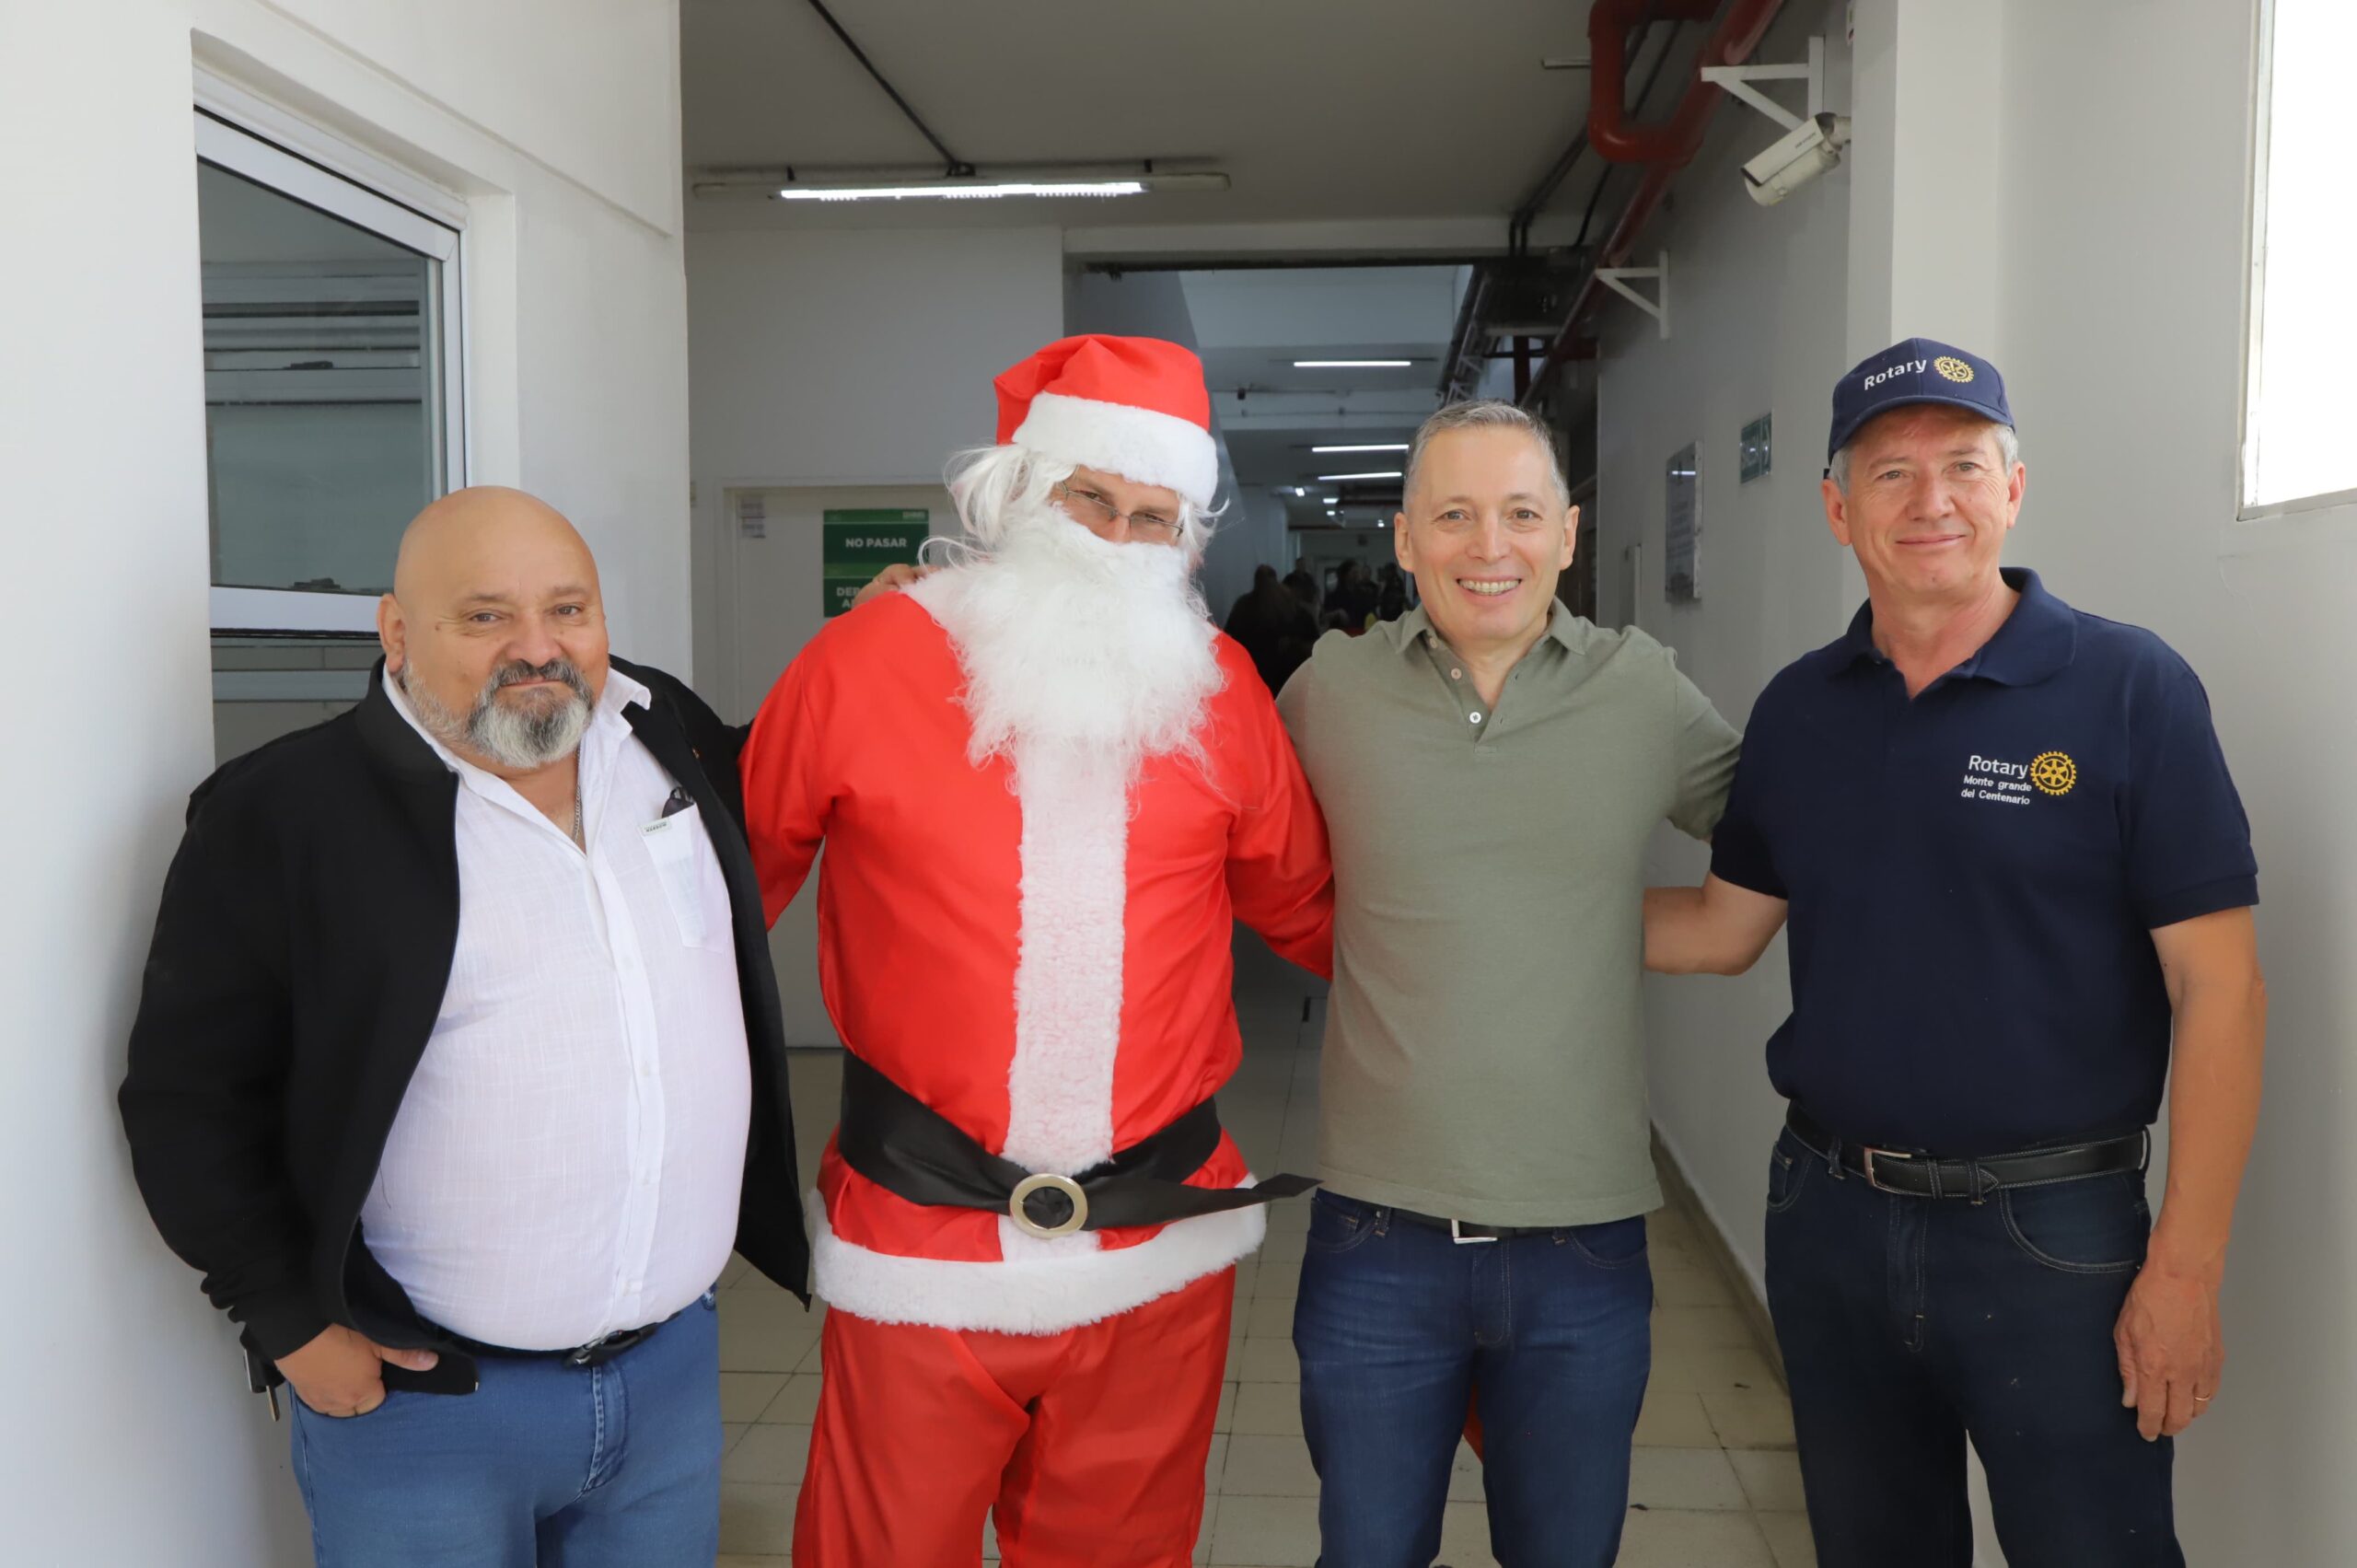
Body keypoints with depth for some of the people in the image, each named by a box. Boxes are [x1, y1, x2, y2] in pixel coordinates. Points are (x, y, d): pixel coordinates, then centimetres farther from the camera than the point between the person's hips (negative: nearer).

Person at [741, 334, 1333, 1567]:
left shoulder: (1220, 687, 2)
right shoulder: (866, 662, -6)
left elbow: (1301, 906, 13)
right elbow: (739, 881, 4)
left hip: (1162, 1241, 3)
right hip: (916, 1233, -2)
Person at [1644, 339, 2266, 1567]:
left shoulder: (2127, 687, -10)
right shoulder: (1797, 708, 3)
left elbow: (2215, 984, -11)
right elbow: (1723, 927, 9)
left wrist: (2185, 1264, -14)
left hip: (2050, 1233, -4)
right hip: (1826, 1217, 4)